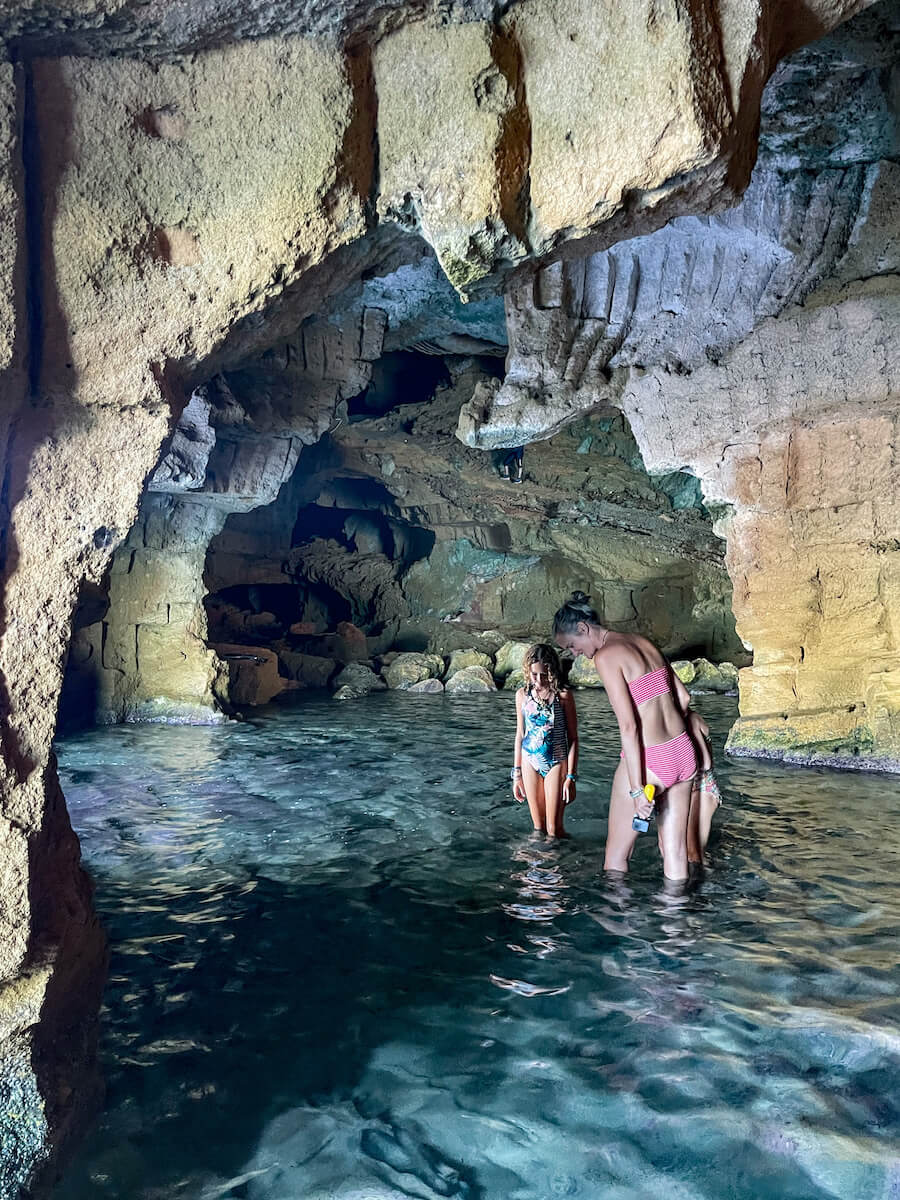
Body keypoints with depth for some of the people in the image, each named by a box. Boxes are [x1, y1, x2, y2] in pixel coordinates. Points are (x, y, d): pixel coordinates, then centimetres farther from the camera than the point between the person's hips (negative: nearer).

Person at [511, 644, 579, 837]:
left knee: (554, 829, -1)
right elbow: (520, 734, 9)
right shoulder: (522, 695, 1)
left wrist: (571, 776, -10)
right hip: (530, 763, 3)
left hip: (556, 763, -3)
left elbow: (573, 738, -7)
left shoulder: (563, 696, -10)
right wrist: (516, 774, 9)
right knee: (538, 827, 11)